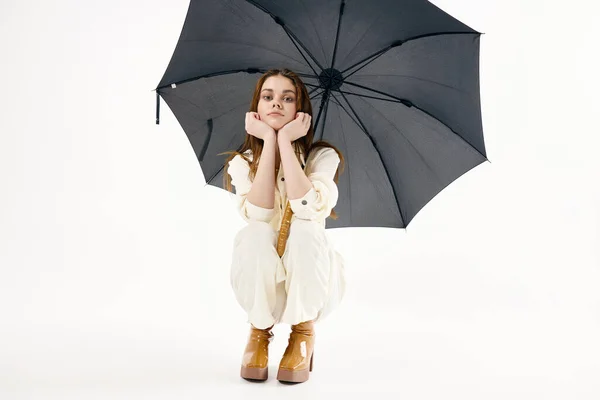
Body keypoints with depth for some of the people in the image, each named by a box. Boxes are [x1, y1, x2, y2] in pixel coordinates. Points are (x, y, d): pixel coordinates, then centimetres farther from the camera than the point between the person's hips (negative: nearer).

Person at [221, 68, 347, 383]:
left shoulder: (322, 156, -6)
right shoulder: (242, 162, -2)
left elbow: (307, 208, -27)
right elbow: (258, 214, -22)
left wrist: (286, 140, -22)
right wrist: (269, 141, -21)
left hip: (309, 282, -1)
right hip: (262, 284, 1)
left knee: (304, 230, -33)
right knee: (255, 234, -31)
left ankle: (304, 333, -12)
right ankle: (259, 331, -7)